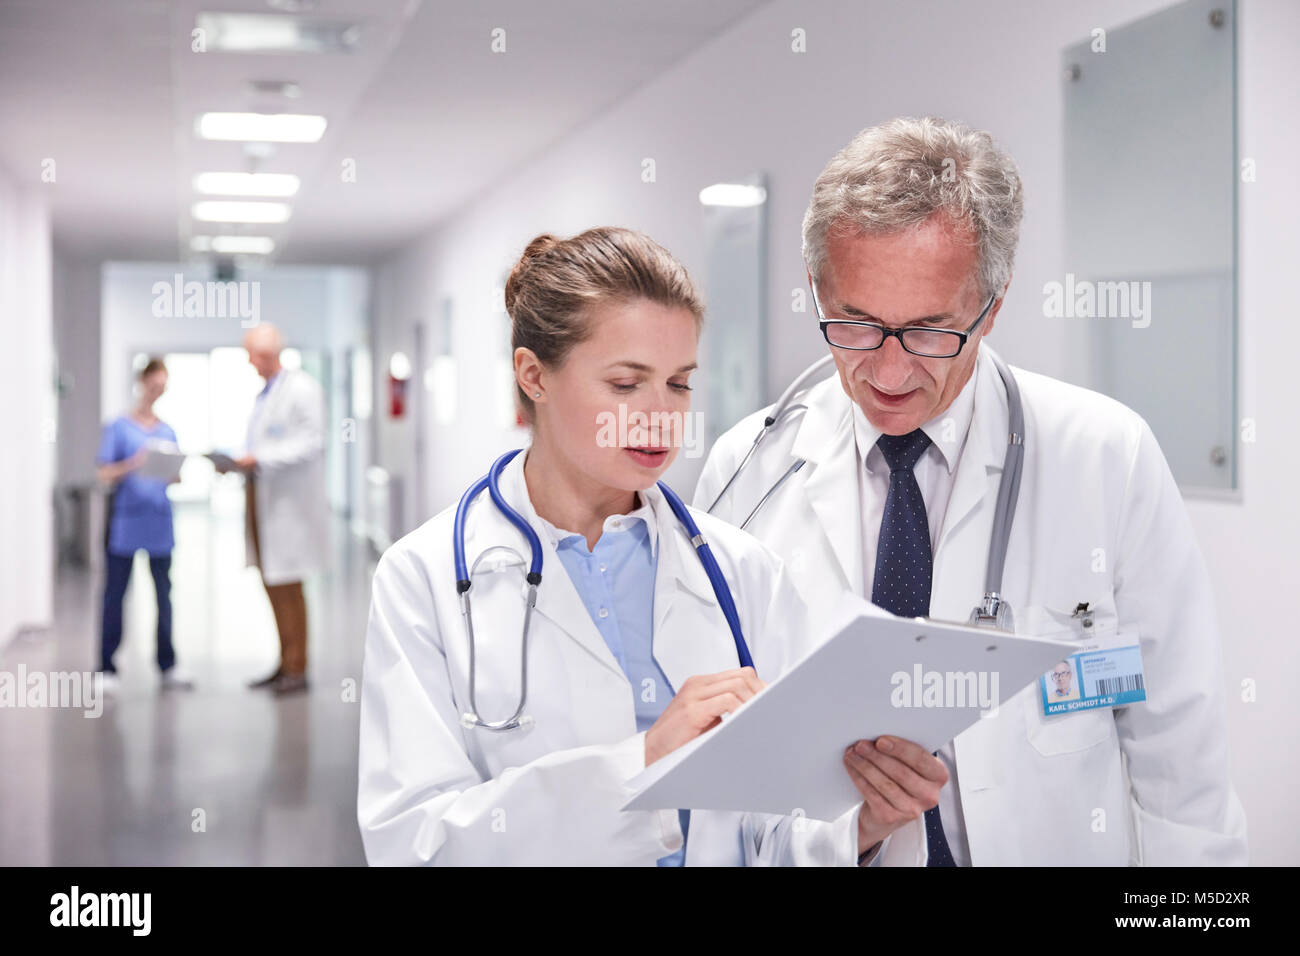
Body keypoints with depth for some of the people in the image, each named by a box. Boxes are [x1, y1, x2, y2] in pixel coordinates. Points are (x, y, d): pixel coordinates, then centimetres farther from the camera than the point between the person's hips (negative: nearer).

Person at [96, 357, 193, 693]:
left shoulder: (167, 431, 13)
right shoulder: (119, 427, -1)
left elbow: (175, 477, 13)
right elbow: (104, 474, -6)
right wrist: (132, 465, -22)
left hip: (158, 522, 4)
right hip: (125, 522, -4)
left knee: (164, 594, 7)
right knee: (115, 593, 1)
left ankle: (168, 666, 14)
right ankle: (107, 668, 6)